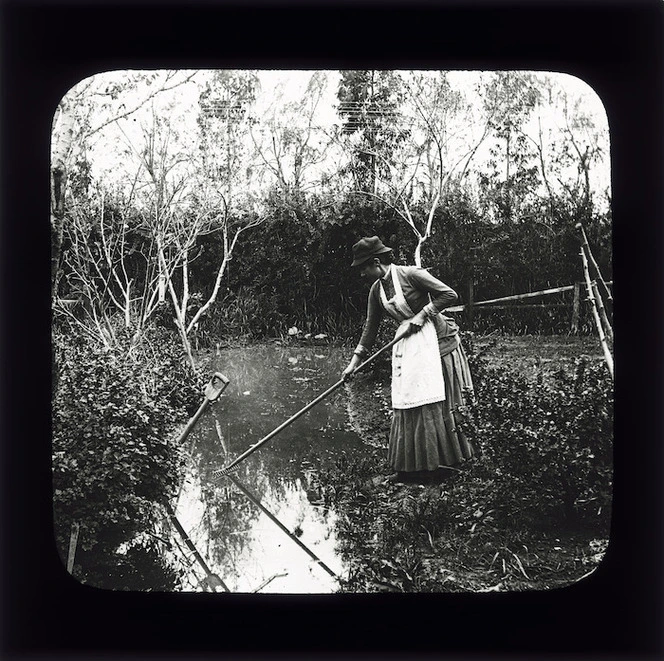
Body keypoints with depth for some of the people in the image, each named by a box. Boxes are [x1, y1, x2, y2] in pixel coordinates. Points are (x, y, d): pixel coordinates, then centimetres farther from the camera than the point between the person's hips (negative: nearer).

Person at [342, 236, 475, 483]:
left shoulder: (411, 275, -15)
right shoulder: (376, 290, 7)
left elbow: (449, 295, -16)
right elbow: (370, 328, 11)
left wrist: (421, 315, -18)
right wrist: (354, 362, 8)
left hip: (435, 339, -7)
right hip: (406, 343, 7)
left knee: (433, 401, -6)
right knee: (405, 404, 4)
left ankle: (438, 462, 6)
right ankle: (412, 467, 12)